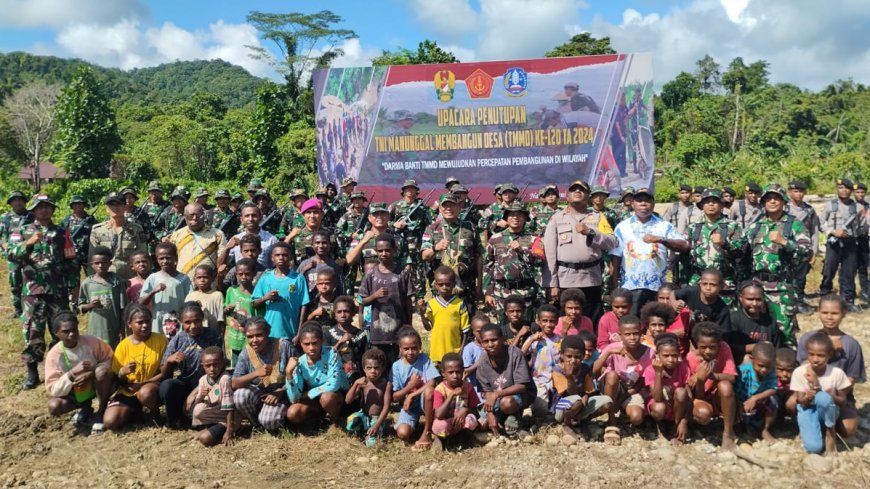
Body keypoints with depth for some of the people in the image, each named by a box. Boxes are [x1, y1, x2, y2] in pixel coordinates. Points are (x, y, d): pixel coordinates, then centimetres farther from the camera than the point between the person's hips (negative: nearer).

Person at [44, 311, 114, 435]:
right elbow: (52, 390, -21)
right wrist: (72, 374, -37)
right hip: (74, 392, 1)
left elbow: (110, 360, -11)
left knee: (102, 370, -33)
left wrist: (90, 375, -28)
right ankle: (86, 408, 8)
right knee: (54, 406, -27)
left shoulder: (91, 341, -19)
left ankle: (101, 413, -12)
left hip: (97, 385, -1)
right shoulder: (54, 355, -18)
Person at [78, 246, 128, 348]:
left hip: (113, 331, -1)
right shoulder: (87, 283, -1)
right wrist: (90, 305, -14)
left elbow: (123, 308, -2)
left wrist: (122, 330, -3)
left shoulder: (117, 282, -5)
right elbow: (80, 307, 8)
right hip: (95, 332, 1)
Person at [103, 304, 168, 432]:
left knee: (145, 393, -37)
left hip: (152, 386, -2)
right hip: (128, 392, 3)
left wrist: (143, 383, -19)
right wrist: (122, 372, -22)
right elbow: (117, 380, 2)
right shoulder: (123, 346, -4)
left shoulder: (161, 340, -9)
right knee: (110, 422, -19)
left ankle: (154, 412, -3)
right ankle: (136, 412, 14)